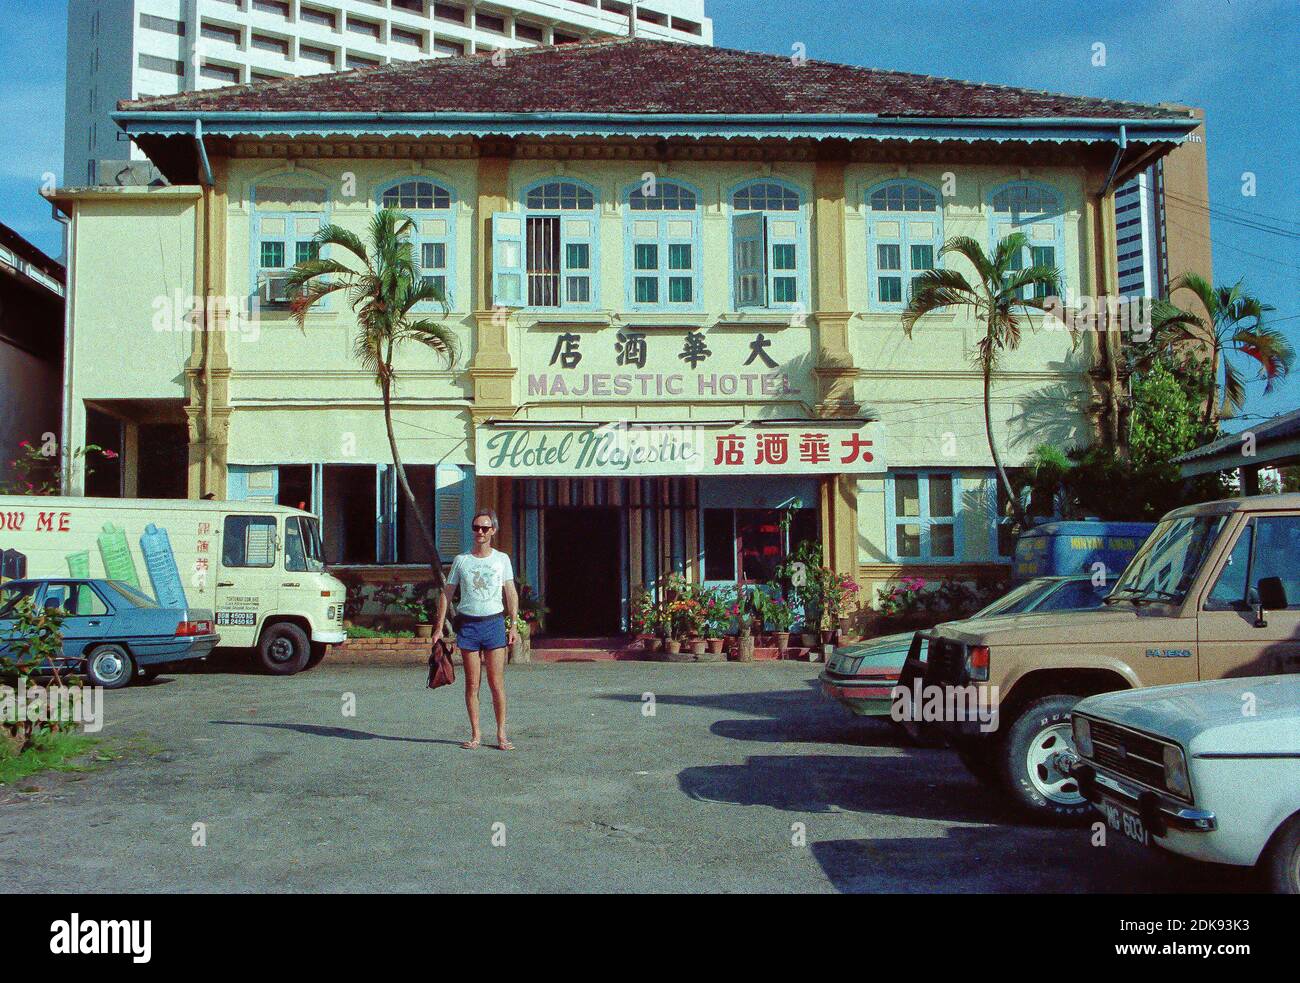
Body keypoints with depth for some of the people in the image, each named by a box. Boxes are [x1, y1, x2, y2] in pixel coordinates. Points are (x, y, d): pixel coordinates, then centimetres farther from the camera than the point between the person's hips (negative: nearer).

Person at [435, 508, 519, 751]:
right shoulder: (461, 560, 5)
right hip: (468, 624, 1)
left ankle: (501, 734, 6)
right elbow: (446, 594, 8)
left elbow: (511, 594, 6)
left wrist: (513, 625, -2)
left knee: (496, 683, -2)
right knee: (472, 684, 5)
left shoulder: (502, 559, 6)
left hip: (494, 623, -1)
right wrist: (439, 627, 3)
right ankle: (475, 734, 13)